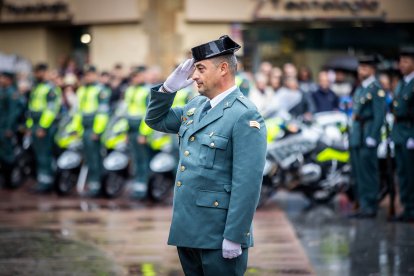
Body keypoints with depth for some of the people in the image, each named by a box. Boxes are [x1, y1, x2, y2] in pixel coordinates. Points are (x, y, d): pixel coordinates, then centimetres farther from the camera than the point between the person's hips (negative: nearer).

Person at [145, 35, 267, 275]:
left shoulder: (245, 116, -15)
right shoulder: (196, 106, 11)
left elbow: (248, 183, -19)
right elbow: (156, 120, 24)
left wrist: (234, 238, -21)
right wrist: (170, 86, 6)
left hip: (219, 235, -8)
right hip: (187, 229, 8)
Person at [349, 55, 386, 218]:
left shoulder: (376, 89, -9)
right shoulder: (360, 89, 19)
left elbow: (380, 115, -14)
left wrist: (372, 137, -19)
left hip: (368, 136, -9)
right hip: (357, 137, 9)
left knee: (368, 173, -7)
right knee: (358, 173, 10)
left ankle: (370, 208, -4)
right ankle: (363, 207, 15)